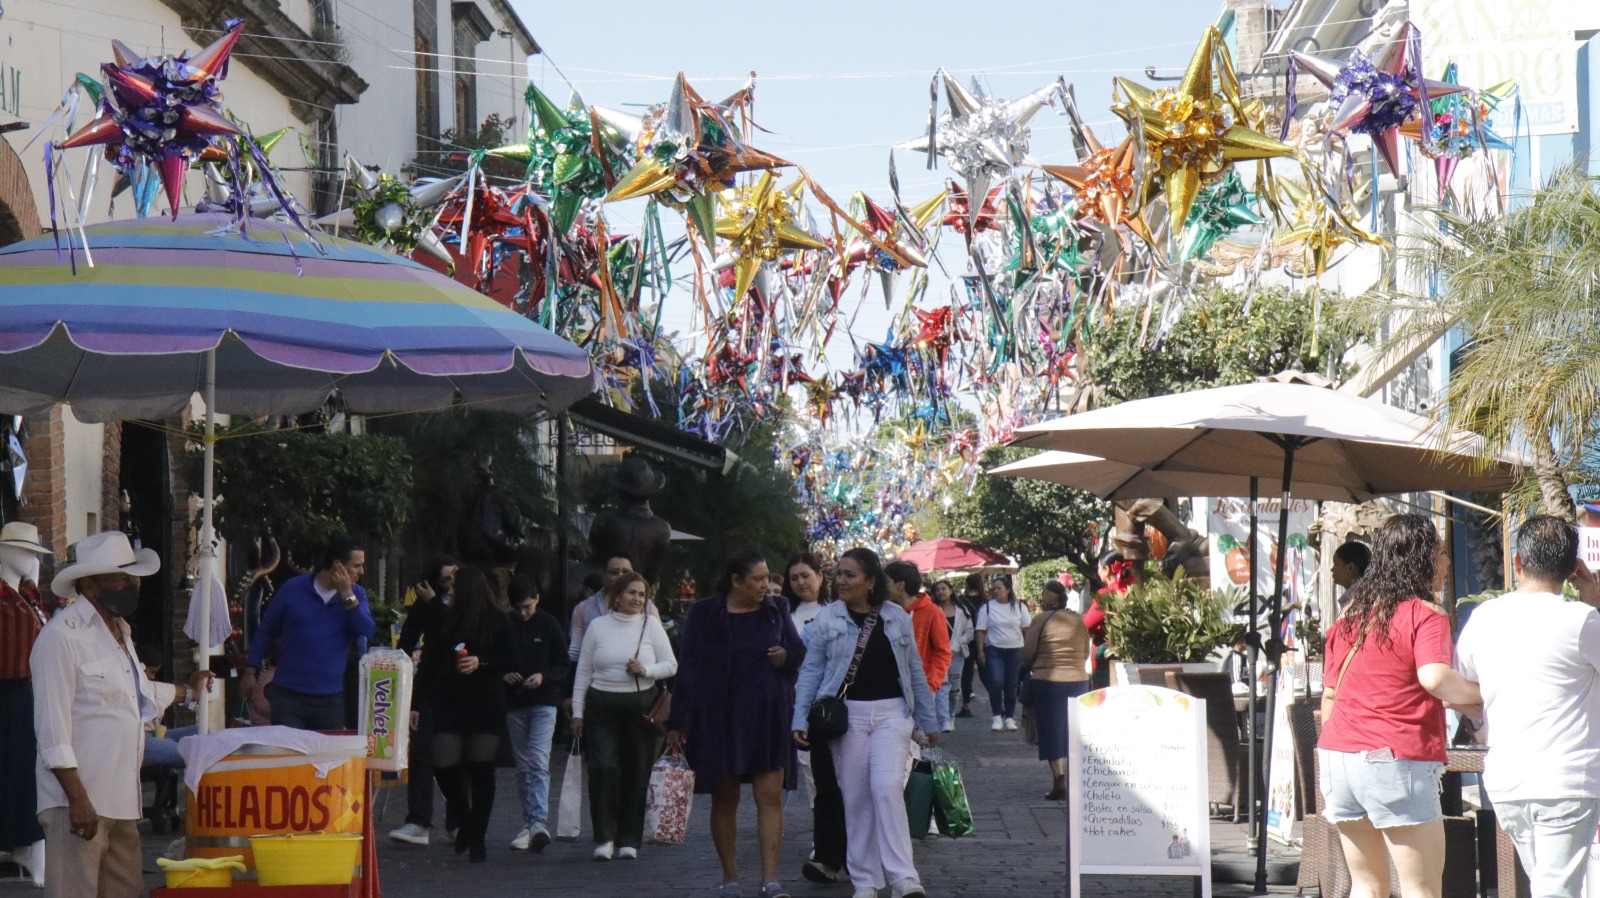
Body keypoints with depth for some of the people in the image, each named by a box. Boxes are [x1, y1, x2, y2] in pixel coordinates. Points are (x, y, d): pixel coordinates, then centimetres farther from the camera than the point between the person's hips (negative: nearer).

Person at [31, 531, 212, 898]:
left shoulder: (120, 631, 17)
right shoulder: (61, 636, -13)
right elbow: (52, 727, -18)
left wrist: (187, 692, 50)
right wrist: (77, 798, -21)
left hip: (121, 797, 9)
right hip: (79, 799, -9)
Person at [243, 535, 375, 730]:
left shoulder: (356, 594, 6)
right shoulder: (293, 589, 0)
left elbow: (368, 633, -9)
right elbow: (265, 631, 8)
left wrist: (348, 597, -15)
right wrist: (250, 671, 5)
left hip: (330, 699, 2)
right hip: (288, 695, -2)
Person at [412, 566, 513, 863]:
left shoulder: (497, 622, 0)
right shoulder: (445, 621, 7)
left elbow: (510, 661, 0)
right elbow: (428, 664, 7)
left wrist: (481, 663, -16)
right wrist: (417, 703, 2)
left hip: (486, 705, -2)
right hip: (449, 705, 2)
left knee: (481, 771, 0)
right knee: (444, 766, -5)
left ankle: (477, 838, 9)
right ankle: (466, 818, 22)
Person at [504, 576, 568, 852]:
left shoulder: (549, 625, -1)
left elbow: (563, 666, 1)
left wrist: (543, 676, -16)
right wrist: (503, 675, -10)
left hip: (543, 702, -3)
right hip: (514, 704, 3)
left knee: (539, 761, -16)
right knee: (523, 766, 9)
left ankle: (538, 821, -24)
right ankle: (528, 824, 17)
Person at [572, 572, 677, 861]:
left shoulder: (651, 625, 6)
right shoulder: (598, 626, 7)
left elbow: (671, 664, 7)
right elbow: (584, 671, 10)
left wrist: (646, 670, -12)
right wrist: (577, 711, 6)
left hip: (640, 707, 1)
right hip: (602, 707, -1)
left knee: (636, 774, 2)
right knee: (602, 769, -12)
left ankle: (629, 839, 12)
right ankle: (604, 837, -4)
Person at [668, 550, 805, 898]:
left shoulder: (776, 609, 7)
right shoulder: (705, 614, -1)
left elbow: (800, 652, 16)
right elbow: (688, 669, -1)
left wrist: (787, 655, -9)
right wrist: (677, 722, -5)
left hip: (767, 719, 1)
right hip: (719, 720, -1)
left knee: (770, 797, -7)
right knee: (724, 800, 7)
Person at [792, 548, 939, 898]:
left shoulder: (897, 616, 5)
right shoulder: (827, 619, 2)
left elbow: (914, 670, 12)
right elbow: (811, 671, 4)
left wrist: (928, 721, 15)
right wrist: (800, 719, -3)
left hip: (892, 712, 0)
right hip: (847, 714, 1)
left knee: (887, 789, -14)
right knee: (856, 797, 2)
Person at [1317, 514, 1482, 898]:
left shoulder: (1349, 615, 14)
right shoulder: (1425, 616, -7)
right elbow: (1434, 678, -26)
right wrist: (1480, 696, -11)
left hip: (1338, 755, 7)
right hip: (1398, 761, -7)